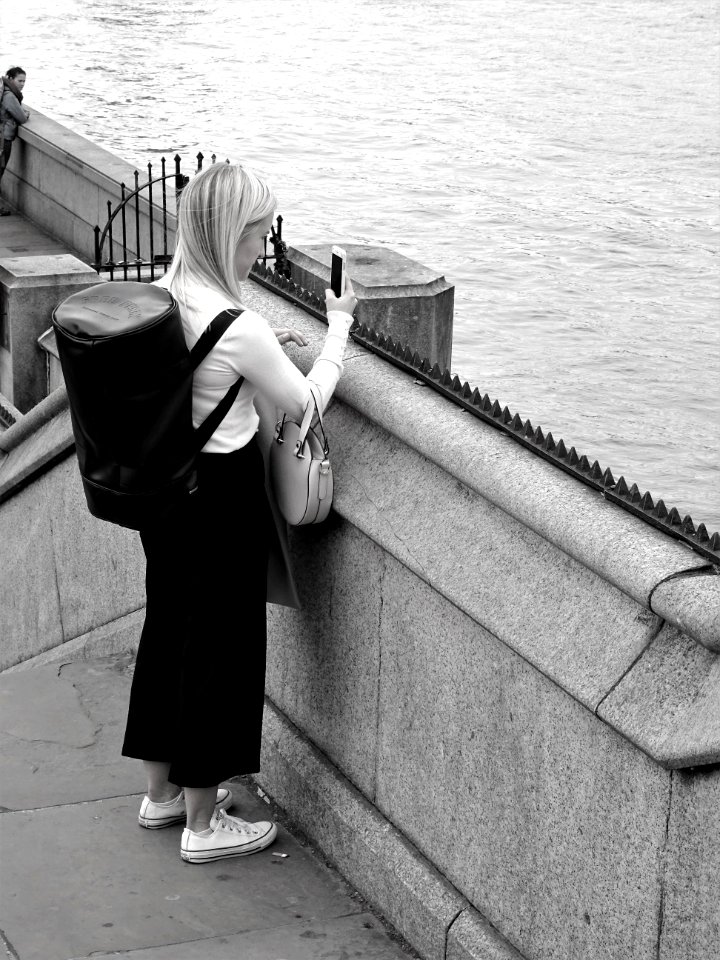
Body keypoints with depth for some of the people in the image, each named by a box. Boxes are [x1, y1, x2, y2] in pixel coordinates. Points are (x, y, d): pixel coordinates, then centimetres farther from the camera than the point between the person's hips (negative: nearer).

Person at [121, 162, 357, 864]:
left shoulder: (163, 296, -3)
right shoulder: (241, 328, -25)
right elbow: (304, 403, -10)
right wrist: (338, 327, 0)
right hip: (223, 495, -8)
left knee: (168, 627, 20)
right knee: (223, 643, 6)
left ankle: (162, 790, 36)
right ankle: (203, 824, 18)